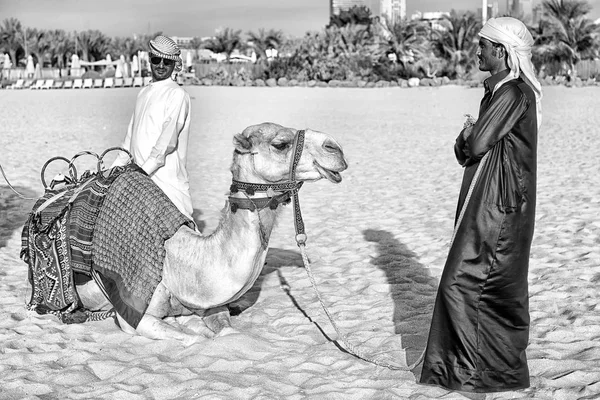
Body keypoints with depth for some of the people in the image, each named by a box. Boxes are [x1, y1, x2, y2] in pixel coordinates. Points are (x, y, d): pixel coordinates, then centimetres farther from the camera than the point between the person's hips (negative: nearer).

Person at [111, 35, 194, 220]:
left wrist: (145, 169, -21)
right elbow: (131, 136, 24)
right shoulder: (144, 93, 18)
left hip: (166, 181, -7)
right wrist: (116, 166, 20)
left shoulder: (177, 94, -7)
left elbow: (167, 141, -16)